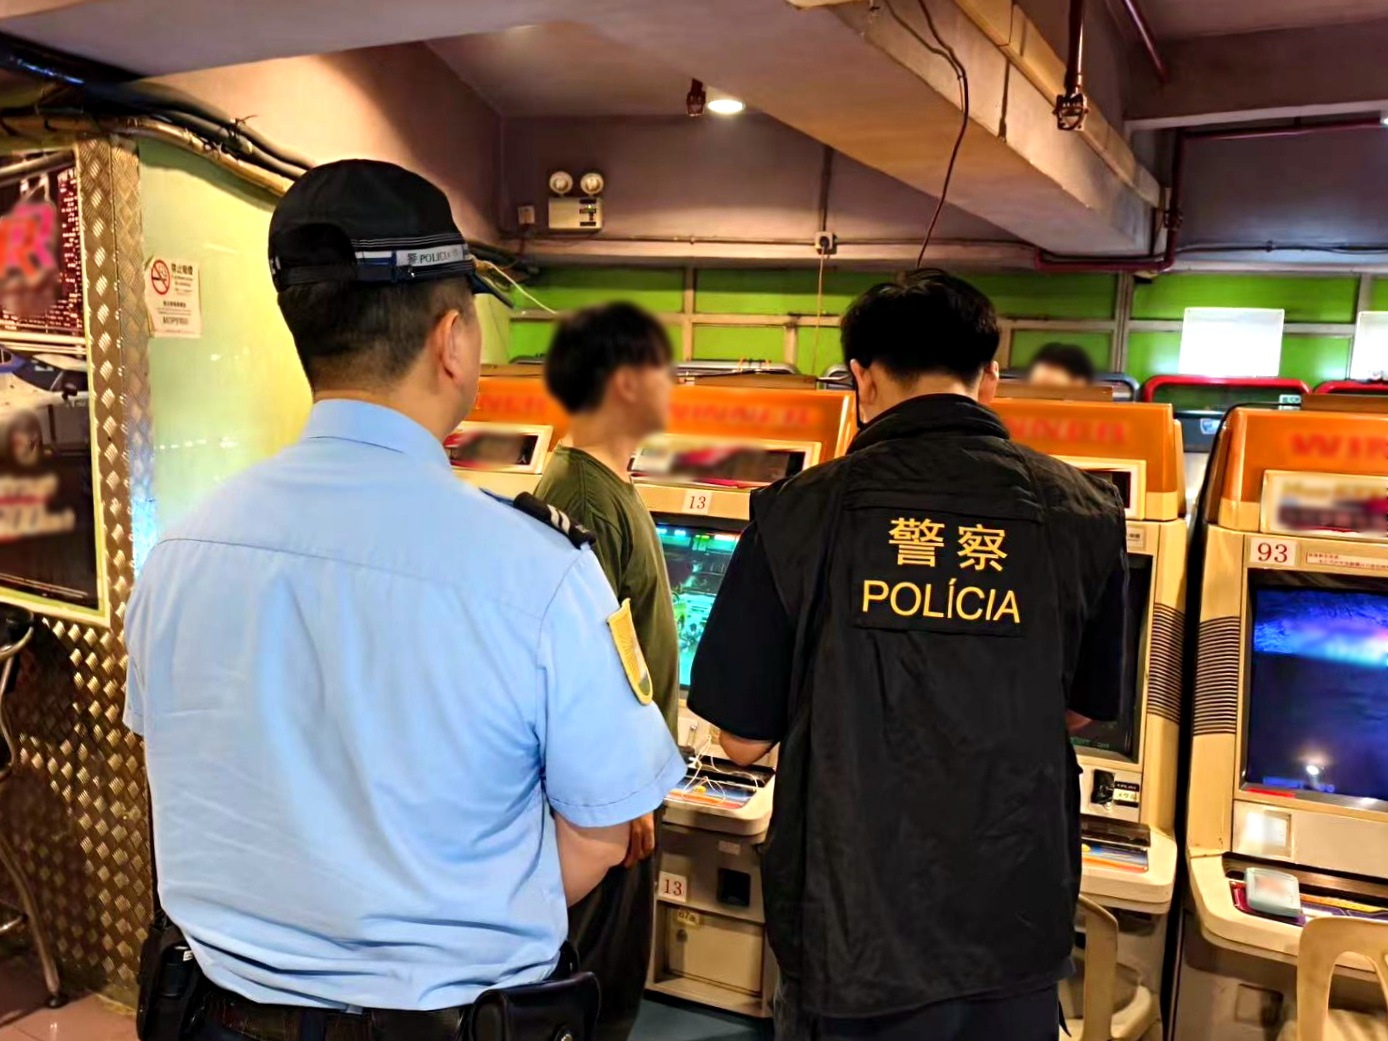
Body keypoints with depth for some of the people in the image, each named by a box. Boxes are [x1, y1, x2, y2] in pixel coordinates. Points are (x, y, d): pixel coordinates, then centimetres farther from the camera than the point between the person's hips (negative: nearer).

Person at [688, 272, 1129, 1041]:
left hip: (851, 929, -2)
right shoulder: (1085, 514, -8)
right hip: (1015, 929, 2)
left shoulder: (800, 512, -14)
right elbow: (1078, 712, 7)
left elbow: (743, 738, -6)